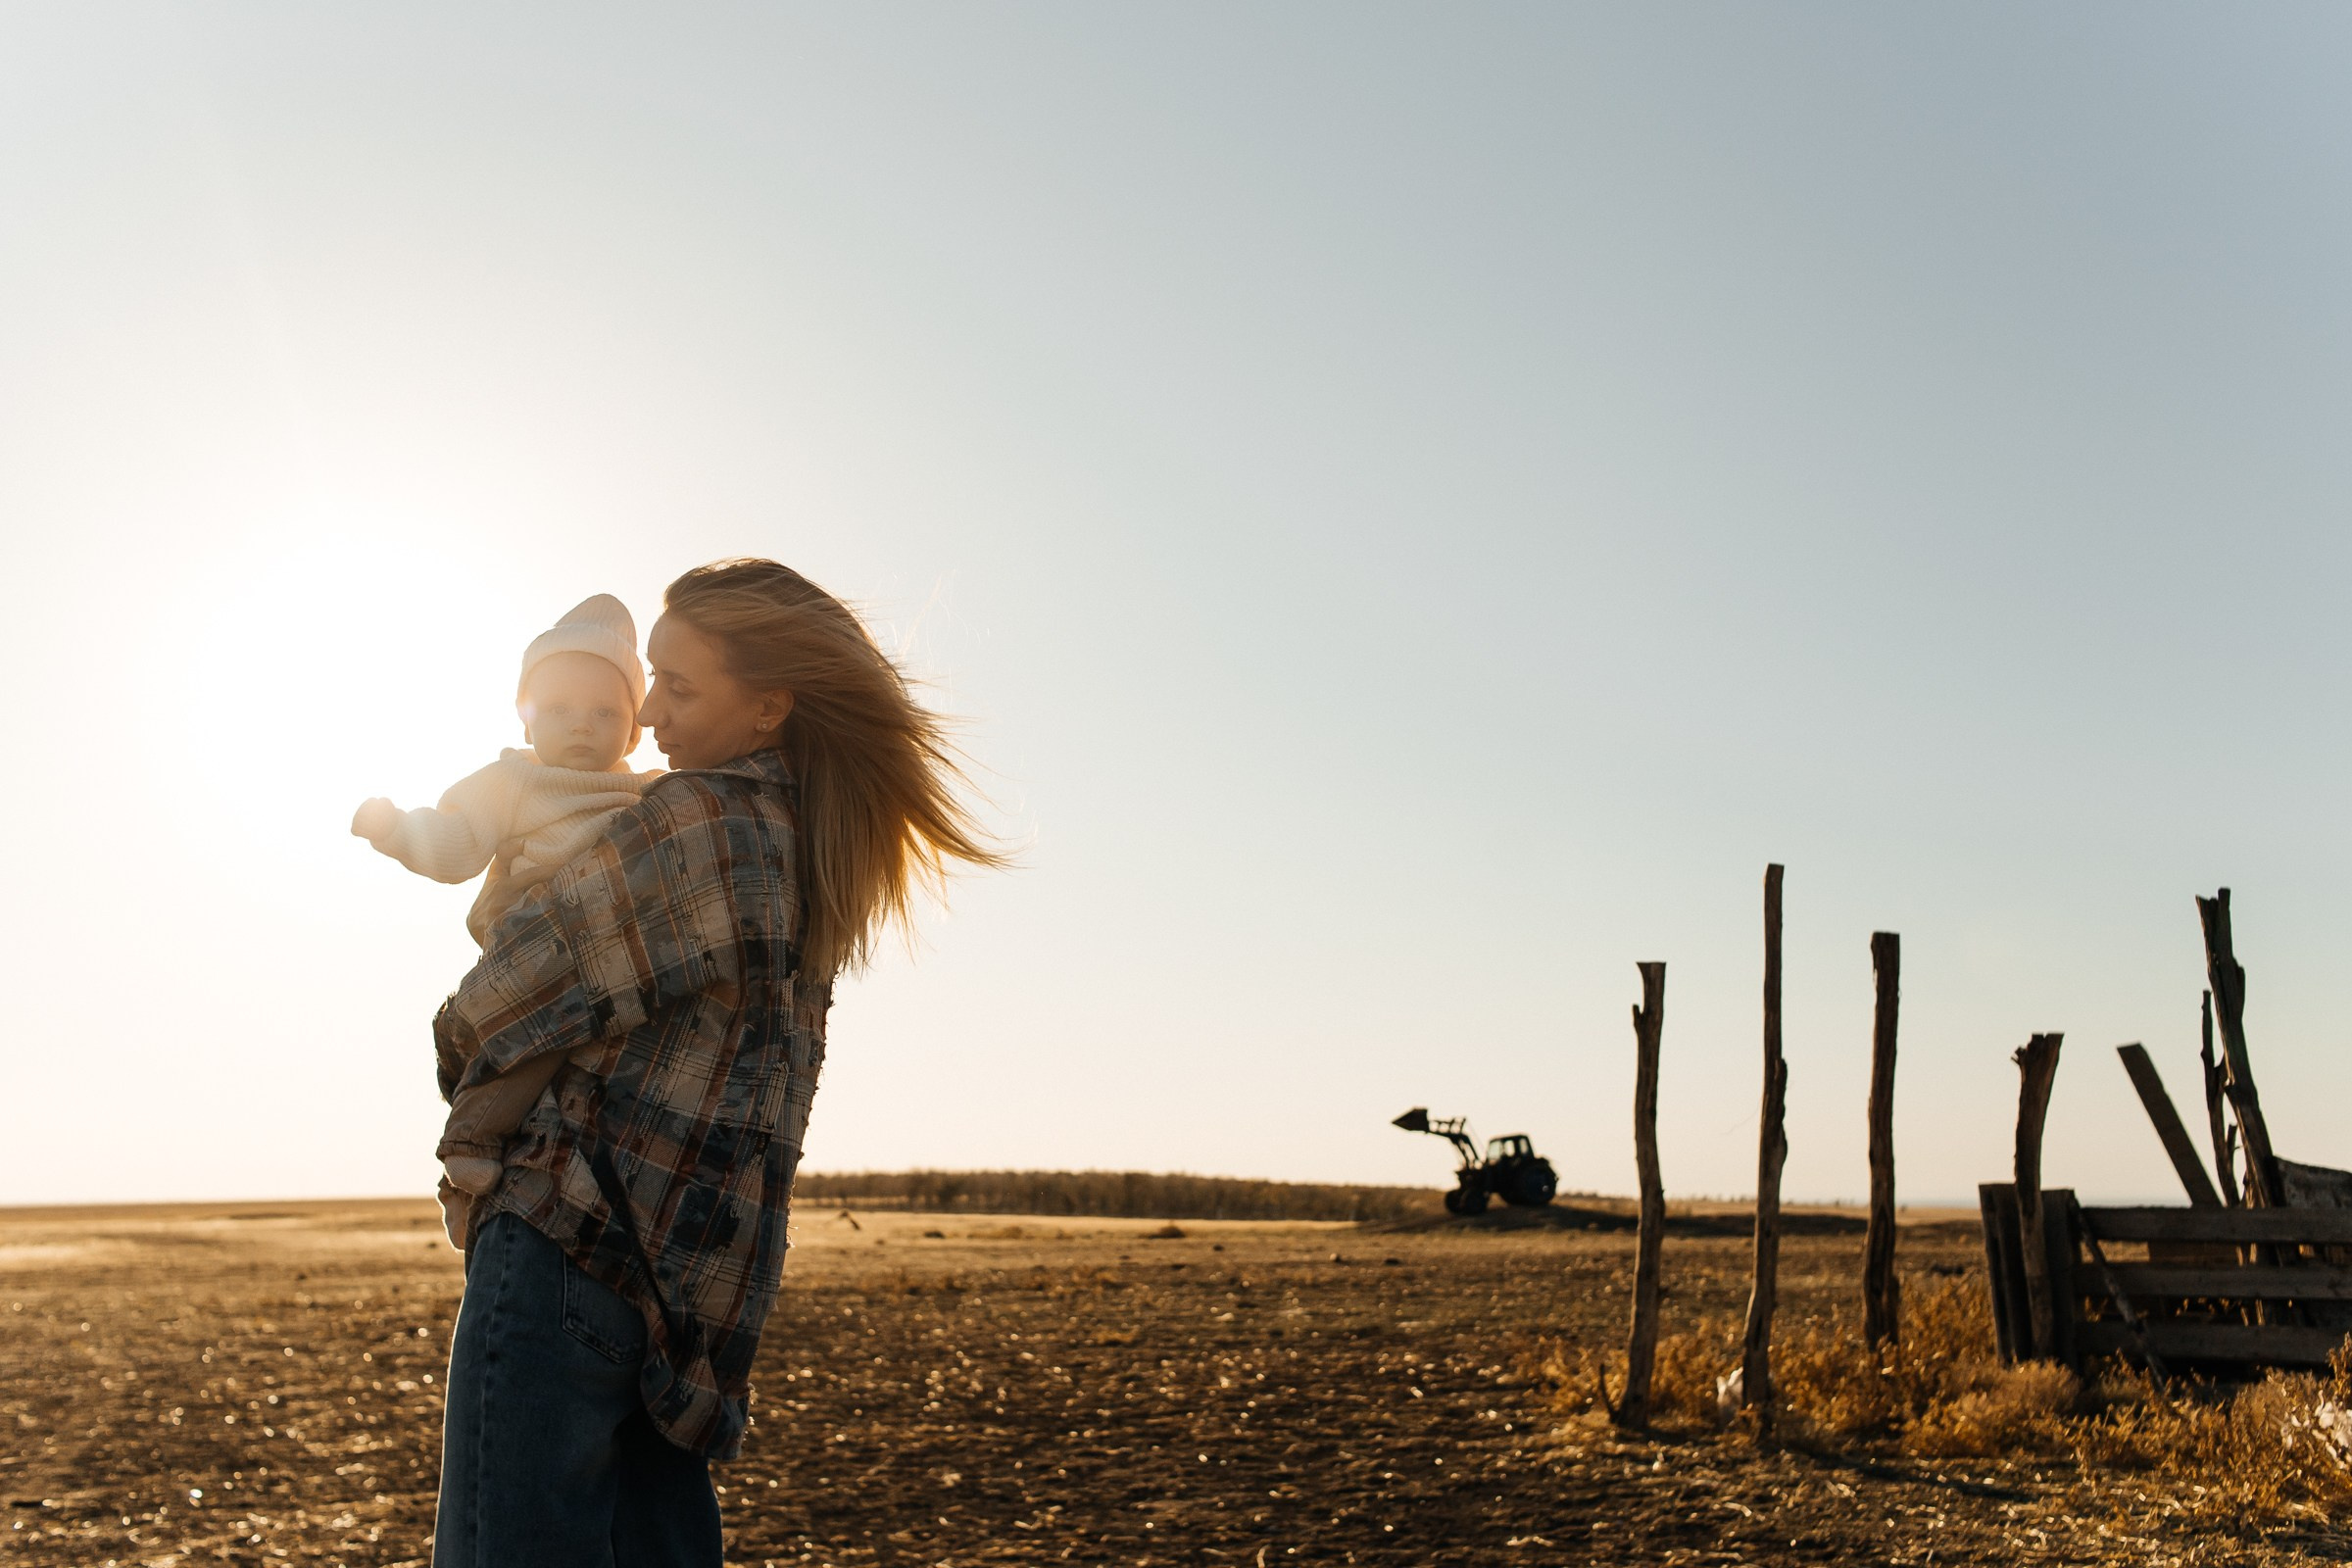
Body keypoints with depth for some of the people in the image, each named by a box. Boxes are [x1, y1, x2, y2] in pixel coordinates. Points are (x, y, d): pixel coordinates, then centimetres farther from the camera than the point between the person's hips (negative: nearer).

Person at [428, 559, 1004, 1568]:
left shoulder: (699, 816, -13)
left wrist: (461, 1056, 14)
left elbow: (503, 1000, -8)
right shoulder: (823, 853, 12)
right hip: (697, 1283, 9)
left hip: (571, 1244, -9)